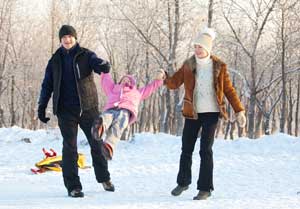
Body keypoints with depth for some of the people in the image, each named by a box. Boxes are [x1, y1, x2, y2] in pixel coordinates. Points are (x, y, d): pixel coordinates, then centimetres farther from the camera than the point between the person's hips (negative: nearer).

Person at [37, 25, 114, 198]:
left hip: (88, 107, -1)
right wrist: (42, 106, 6)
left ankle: (104, 178, 25)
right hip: (66, 110, 1)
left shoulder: (86, 55, 1)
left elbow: (98, 63, -19)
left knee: (97, 143, 8)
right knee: (70, 147, -3)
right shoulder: (55, 61, 8)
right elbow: (47, 85, 13)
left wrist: (104, 66, -43)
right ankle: (73, 186, 1)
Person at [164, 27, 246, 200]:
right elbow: (174, 83, -2)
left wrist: (239, 111, -4)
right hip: (192, 113, 3)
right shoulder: (188, 65, 3)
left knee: (206, 150, -7)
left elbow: (229, 90, 1)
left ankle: (205, 188, 0)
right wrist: (164, 77, -24)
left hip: (211, 113, -3)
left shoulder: (219, 66, -2)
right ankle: (183, 182, 29)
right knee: (186, 149, 10)